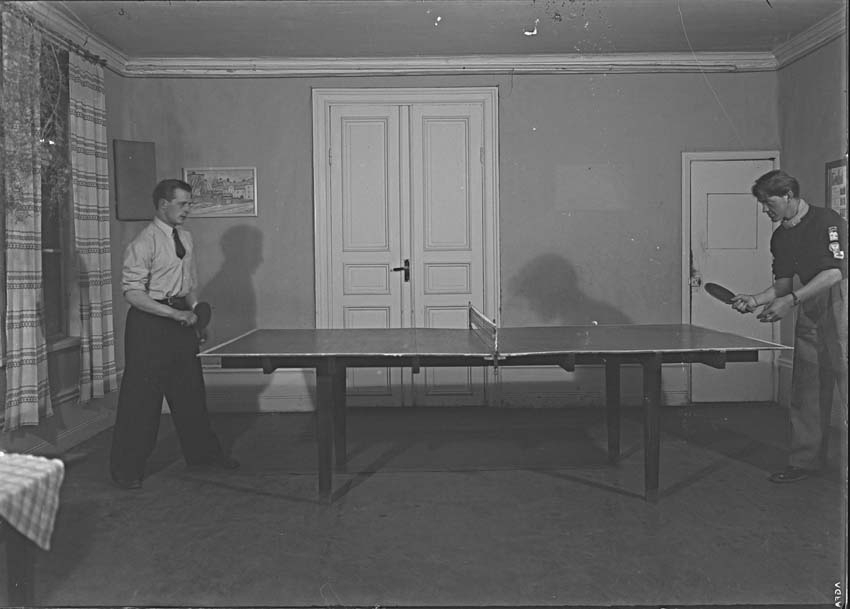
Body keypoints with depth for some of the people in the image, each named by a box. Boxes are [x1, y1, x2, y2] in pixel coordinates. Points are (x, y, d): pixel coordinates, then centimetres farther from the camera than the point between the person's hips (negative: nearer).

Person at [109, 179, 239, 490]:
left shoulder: (185, 237, 11)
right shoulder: (144, 243, -14)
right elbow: (132, 292, -20)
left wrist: (196, 315, 10)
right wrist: (175, 314, -23)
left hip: (179, 320, 7)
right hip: (149, 324, -7)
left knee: (191, 390, 15)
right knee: (141, 395, 0)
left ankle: (201, 452, 30)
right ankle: (127, 468, 14)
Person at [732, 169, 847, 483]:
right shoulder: (780, 237, 12)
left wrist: (791, 300, -23)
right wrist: (755, 300, -3)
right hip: (809, 315, 7)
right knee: (806, 390, 7)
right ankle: (805, 460, 15)